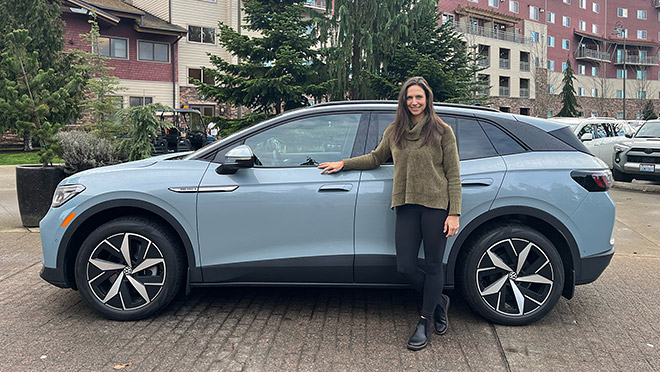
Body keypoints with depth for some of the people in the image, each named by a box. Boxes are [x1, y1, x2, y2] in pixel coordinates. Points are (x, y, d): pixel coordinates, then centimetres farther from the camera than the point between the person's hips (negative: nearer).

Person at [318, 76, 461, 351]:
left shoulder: (442, 131, 1)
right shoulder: (394, 131, 12)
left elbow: (453, 174, -1)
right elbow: (376, 158, 29)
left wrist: (454, 213, -7)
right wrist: (344, 164, 24)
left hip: (436, 204, -3)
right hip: (406, 205, 4)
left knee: (432, 266, 5)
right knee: (405, 267, 1)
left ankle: (425, 322, 21)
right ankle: (439, 301, 29)